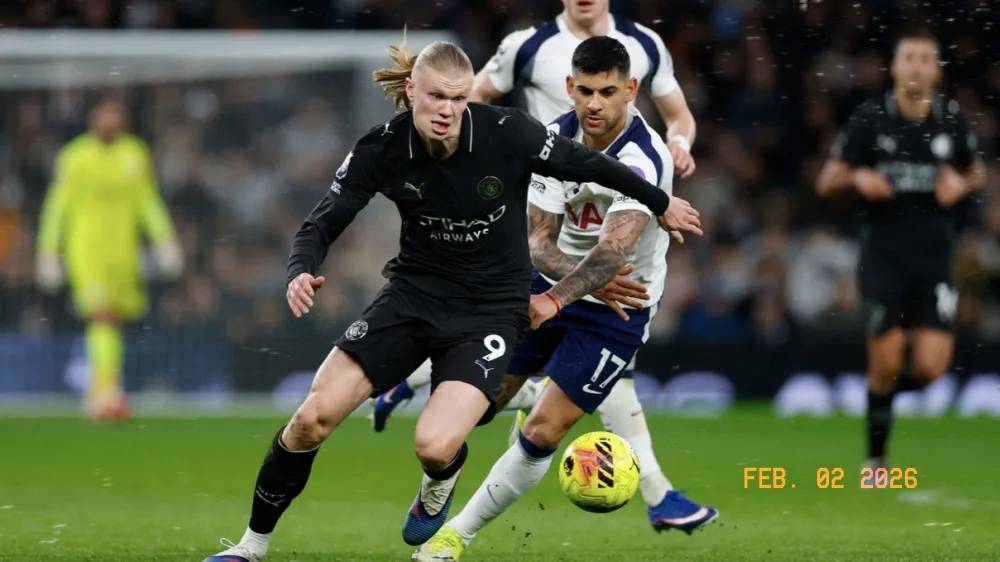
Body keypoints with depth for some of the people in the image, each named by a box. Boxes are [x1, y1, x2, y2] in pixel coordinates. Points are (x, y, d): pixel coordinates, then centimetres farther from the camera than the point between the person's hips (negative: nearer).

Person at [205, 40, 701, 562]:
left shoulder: (507, 133, -21)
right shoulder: (382, 149, -15)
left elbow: (584, 163, -6)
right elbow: (321, 225, -9)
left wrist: (660, 203, 8)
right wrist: (301, 273, -31)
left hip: (490, 307, -2)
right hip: (415, 290, 3)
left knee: (434, 445, -23)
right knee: (312, 417, -8)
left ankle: (438, 487, 18)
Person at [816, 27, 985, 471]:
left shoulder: (952, 120, 3)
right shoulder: (869, 118, -3)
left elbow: (977, 172, 19)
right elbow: (827, 181, 2)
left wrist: (961, 184, -4)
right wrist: (857, 178, -20)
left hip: (934, 256, 2)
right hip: (883, 254, -2)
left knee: (930, 367, -10)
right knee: (886, 364, -8)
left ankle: (888, 384, 27)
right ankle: (876, 455, 13)